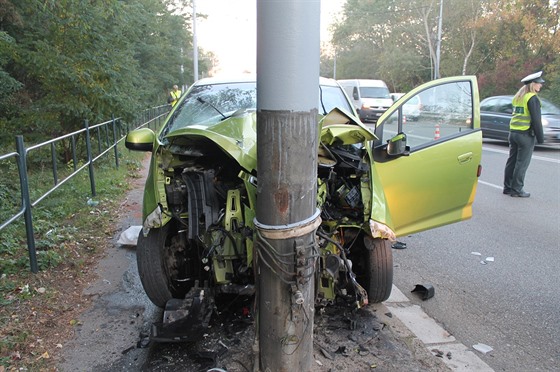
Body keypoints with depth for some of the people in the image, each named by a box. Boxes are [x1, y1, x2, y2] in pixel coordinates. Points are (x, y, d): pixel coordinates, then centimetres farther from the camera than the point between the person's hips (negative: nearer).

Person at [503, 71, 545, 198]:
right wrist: (540, 138, -9)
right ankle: (516, 190, 3)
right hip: (526, 135, -8)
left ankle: (507, 187, 17)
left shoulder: (518, 97, 14)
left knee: (512, 161, 12)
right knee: (522, 163, -1)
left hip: (513, 132, 8)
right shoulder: (533, 98, -12)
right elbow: (536, 120, -15)